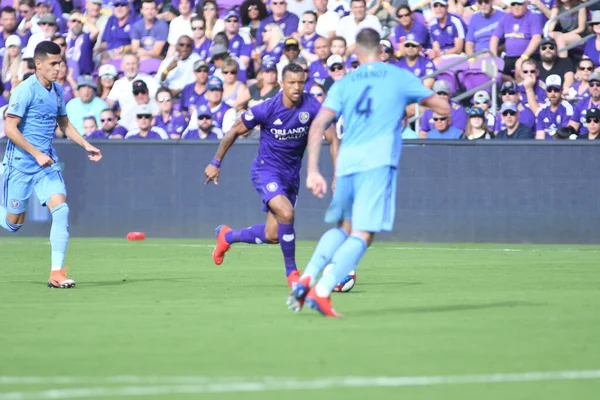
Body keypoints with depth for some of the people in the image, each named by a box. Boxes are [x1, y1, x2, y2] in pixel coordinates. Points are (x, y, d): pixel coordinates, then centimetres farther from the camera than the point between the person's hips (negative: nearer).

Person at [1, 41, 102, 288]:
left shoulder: (57, 91, 8)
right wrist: (37, 154, -21)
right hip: (20, 164, -5)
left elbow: (64, 124, 23)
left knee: (61, 208, -14)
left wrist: (86, 145, 10)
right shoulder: (25, 90, -14)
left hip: (47, 163, 5)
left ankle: (56, 272, -13)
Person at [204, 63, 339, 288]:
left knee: (272, 236, 8)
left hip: (291, 174, 4)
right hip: (266, 170, -4)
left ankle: (227, 236, 37)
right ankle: (291, 273, -11)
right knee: (286, 213, -29)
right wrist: (216, 163, 1)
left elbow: (332, 138, -10)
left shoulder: (312, 107, -15)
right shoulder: (266, 109, -19)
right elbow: (234, 132, -5)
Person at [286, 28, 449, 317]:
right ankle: (322, 291, -21)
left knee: (343, 228, 22)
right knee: (362, 235, -6)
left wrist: (313, 171, 0)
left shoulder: (343, 84, 13)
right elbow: (443, 109, 12)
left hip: (346, 163, 4)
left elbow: (318, 125, 1)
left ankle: (307, 277, 2)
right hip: (378, 163, -4)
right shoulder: (399, 77, 8)